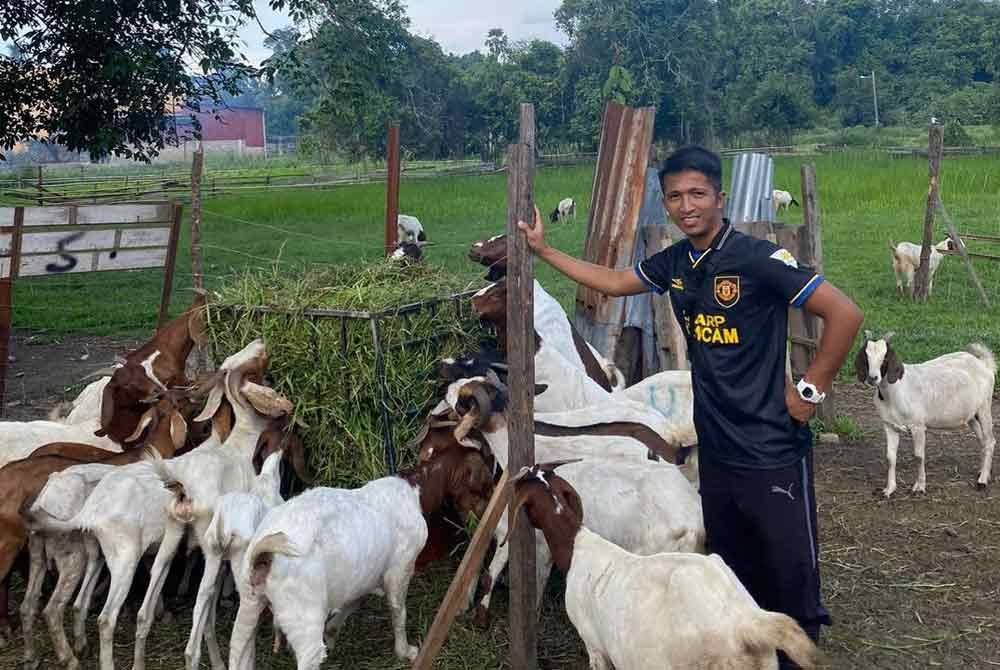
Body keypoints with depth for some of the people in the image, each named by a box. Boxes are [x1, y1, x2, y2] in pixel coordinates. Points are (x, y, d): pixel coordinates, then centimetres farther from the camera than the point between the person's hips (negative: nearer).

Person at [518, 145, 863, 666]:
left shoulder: (759, 259, -18)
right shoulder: (674, 262, 3)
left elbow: (845, 315, -18)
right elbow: (613, 282, 19)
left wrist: (810, 389, -14)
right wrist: (543, 251, 17)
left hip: (772, 448, -7)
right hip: (716, 444, 7)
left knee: (790, 566, 3)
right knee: (732, 564, 19)